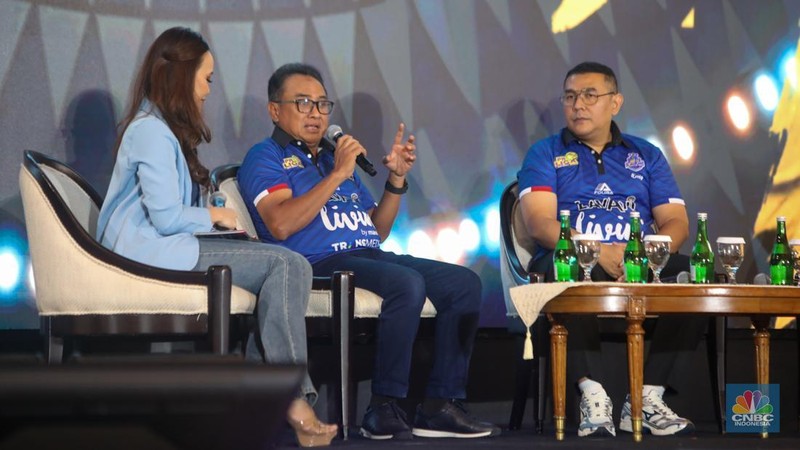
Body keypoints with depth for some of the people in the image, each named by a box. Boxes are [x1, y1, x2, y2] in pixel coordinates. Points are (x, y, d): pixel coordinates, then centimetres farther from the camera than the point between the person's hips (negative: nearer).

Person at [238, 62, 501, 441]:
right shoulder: (265, 157, 6)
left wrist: (396, 178, 12)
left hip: (371, 256, 8)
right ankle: (383, 410, -28)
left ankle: (439, 406, -14)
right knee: (407, 283, -34)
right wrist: (338, 175, -12)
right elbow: (281, 225, -14)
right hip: (319, 262, -8)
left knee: (464, 282, -10)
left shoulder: (336, 156, 29)